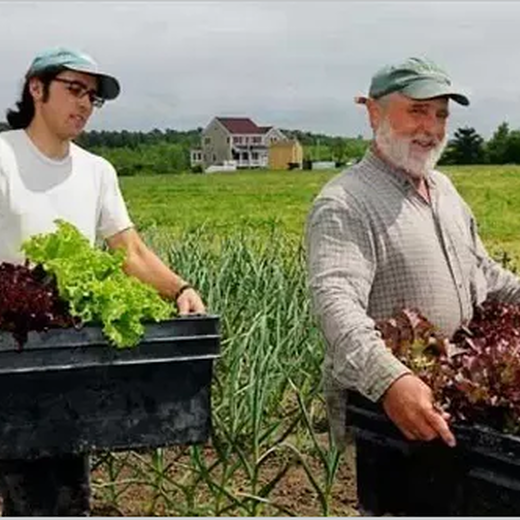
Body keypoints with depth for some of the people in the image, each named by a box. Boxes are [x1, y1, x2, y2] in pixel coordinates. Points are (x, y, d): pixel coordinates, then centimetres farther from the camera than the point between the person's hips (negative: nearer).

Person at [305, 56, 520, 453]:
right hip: (377, 403, -6)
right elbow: (336, 301, -29)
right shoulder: (344, 204, -14)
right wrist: (389, 380, -43)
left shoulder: (444, 188, 14)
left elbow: (481, 270, 27)